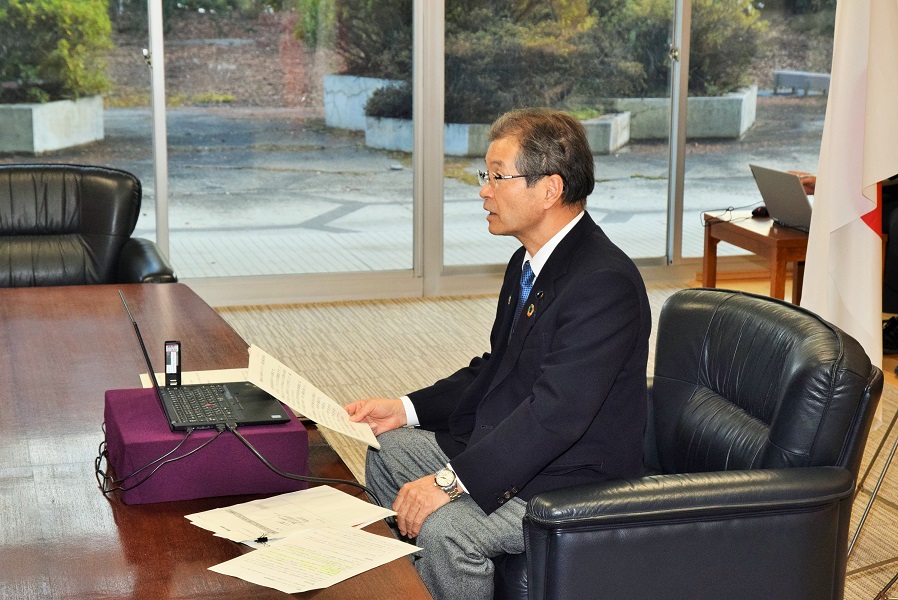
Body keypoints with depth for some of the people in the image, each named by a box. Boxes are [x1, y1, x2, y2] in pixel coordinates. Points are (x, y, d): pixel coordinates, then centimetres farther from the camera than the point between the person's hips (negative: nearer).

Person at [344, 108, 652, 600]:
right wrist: (407, 409, 6)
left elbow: (555, 414, -31)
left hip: (573, 481, -10)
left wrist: (451, 481, -31)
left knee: (445, 529, -29)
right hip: (503, 444, 10)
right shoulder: (529, 261, 8)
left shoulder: (605, 282, -26)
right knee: (386, 451, 13)